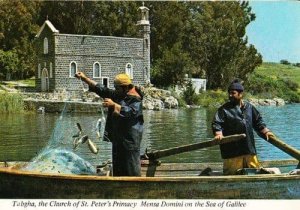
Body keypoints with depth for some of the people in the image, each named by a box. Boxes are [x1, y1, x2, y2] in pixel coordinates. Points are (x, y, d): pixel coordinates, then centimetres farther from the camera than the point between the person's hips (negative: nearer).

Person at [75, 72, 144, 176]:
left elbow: (131, 112, -27)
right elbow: (101, 89, 14)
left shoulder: (135, 100, -10)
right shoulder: (117, 95, 13)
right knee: (117, 168, 14)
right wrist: (85, 78, 9)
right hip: (117, 138, 9)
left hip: (130, 139, -9)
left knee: (131, 165, -9)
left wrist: (114, 105, -28)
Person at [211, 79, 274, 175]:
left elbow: (258, 121, 21)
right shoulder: (224, 109, 0)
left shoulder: (249, 107, 13)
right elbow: (216, 123, -9)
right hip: (232, 148, -4)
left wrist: (265, 131, 8)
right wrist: (218, 133, -27)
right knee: (232, 172, -6)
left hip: (249, 148, 5)